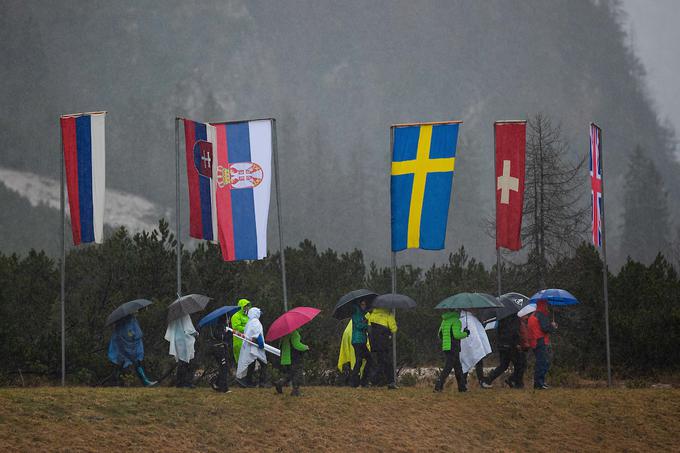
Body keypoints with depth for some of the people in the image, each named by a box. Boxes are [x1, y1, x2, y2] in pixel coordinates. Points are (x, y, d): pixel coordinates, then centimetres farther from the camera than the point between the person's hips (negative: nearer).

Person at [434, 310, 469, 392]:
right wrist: (465, 333, -2)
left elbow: (440, 335, 19)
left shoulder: (444, 320, 14)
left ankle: (462, 386, 20)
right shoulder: (455, 321, -12)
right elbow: (457, 335, -20)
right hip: (453, 348, -9)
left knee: (458, 367, 16)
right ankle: (438, 386, -14)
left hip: (445, 347, 9)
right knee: (448, 368, -8)